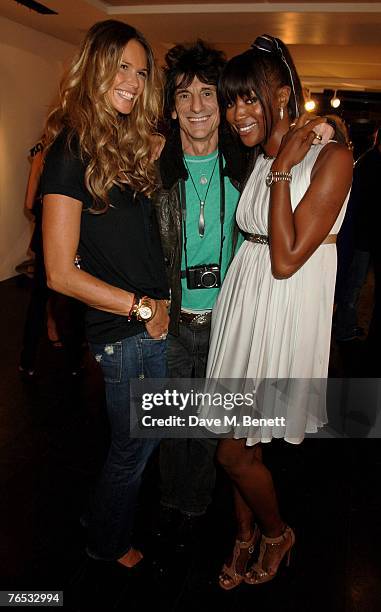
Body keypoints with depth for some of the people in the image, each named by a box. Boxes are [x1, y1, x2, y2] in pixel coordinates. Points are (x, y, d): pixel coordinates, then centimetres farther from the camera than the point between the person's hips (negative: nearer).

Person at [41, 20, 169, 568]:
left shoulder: (128, 143, 11)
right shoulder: (72, 151, -13)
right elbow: (61, 273, -17)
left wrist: (162, 299, -1)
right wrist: (143, 308, -13)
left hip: (155, 319, 7)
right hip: (124, 333, -7)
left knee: (146, 438, 22)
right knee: (133, 449, 12)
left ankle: (105, 518, 48)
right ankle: (108, 544, 41)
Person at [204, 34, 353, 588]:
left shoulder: (331, 157, -13)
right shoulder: (257, 159, 10)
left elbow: (286, 260, -19)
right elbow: (251, 236, 12)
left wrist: (283, 168, -16)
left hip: (285, 313, -6)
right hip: (242, 302, 7)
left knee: (233, 452, 4)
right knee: (243, 443, 16)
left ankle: (277, 534, 35)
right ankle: (247, 536, 42)